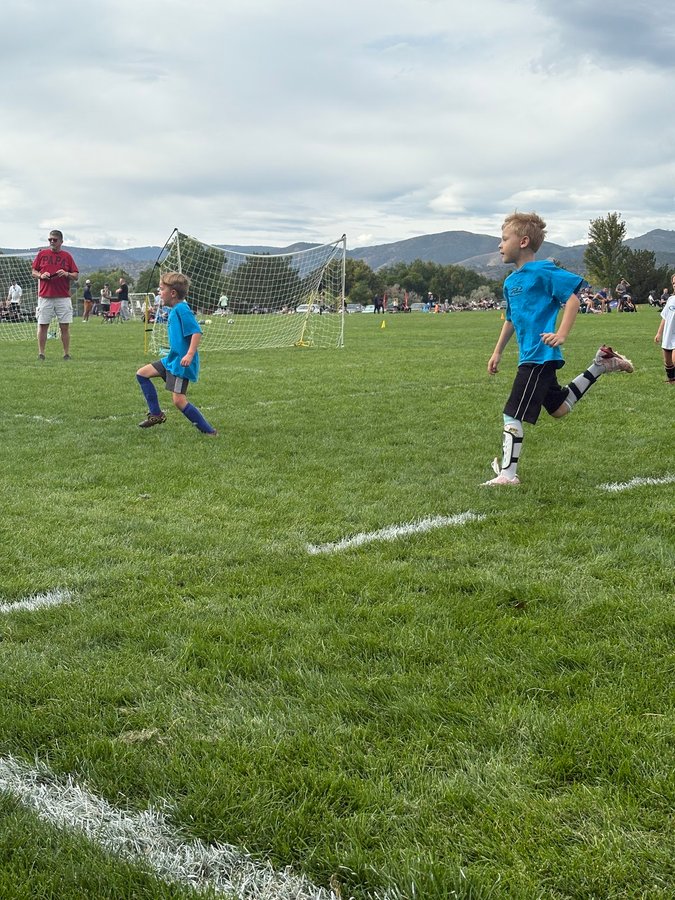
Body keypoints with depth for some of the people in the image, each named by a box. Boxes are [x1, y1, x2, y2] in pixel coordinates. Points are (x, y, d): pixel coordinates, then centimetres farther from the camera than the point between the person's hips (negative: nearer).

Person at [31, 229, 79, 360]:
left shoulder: (67, 256, 8)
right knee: (42, 325, 1)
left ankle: (66, 354, 5)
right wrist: (41, 275, -7)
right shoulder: (42, 254, 9)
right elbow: (33, 272, 13)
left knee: (65, 326, -1)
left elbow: (76, 276, 8)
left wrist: (66, 274, -12)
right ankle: (41, 353, 7)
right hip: (45, 296, 0)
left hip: (63, 297, 0)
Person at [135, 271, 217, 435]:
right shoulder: (173, 310, 12)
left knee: (178, 400, -15)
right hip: (171, 360, 11)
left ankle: (209, 431, -6)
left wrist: (190, 354, -32)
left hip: (181, 363, -11)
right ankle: (156, 414, 20)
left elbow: (196, 332, -25)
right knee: (142, 374, 15)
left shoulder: (181, 309, -17)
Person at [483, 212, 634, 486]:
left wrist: (561, 335, -24)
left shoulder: (543, 271, -12)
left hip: (538, 356, -10)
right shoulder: (511, 282, 14)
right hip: (531, 357, 10)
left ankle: (507, 474, -2)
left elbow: (573, 299, -14)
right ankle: (600, 366, 27)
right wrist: (497, 352, 23)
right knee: (558, 409, 21)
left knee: (512, 415, -9)